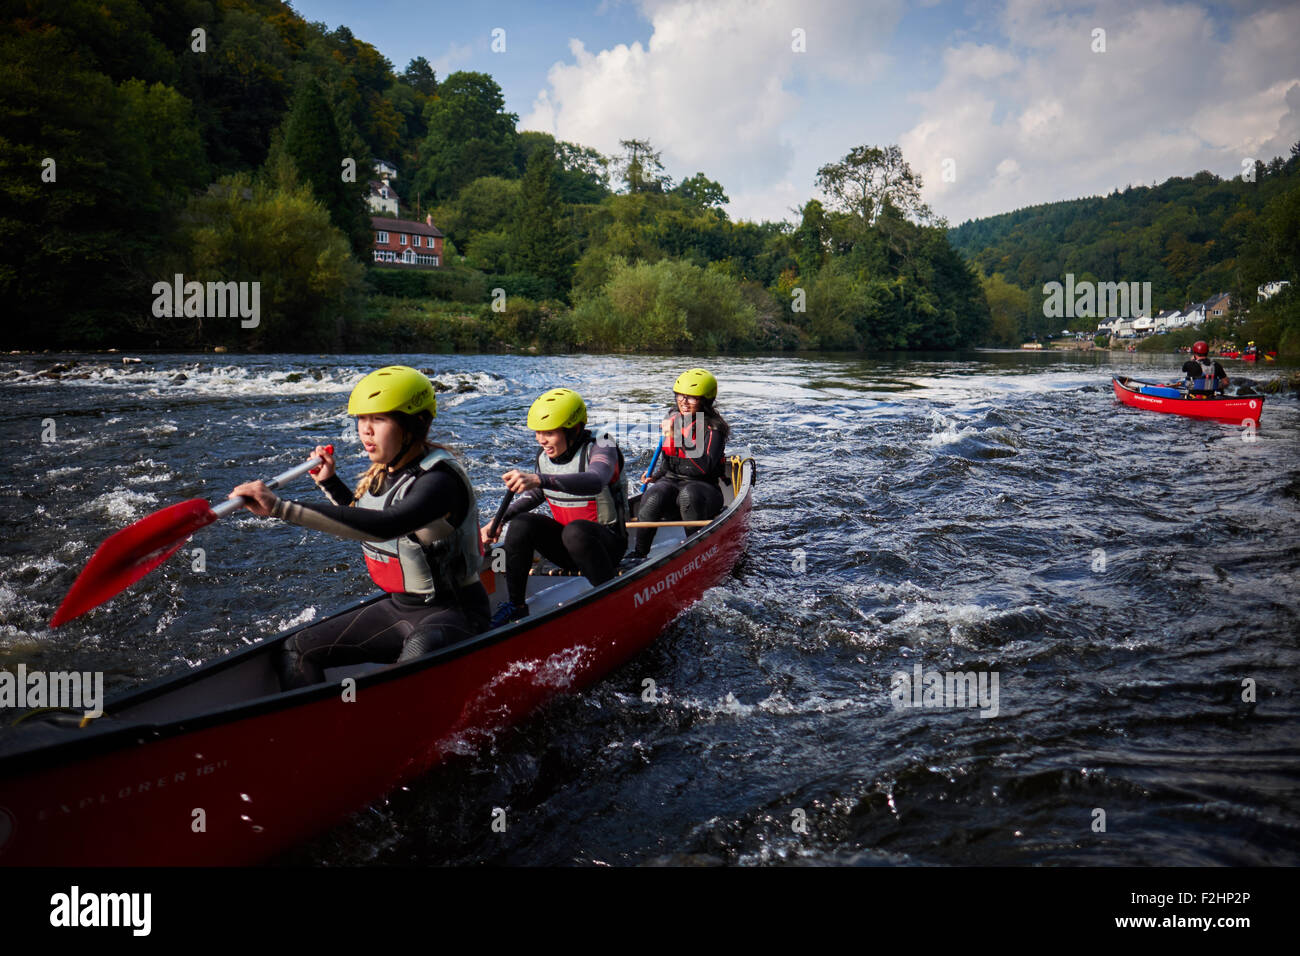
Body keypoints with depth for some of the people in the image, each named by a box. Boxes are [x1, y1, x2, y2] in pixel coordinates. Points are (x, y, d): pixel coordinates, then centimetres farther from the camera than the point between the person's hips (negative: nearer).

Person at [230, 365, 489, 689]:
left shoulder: (440, 479, -22)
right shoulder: (383, 471, 5)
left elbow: (383, 526, -42)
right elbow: (362, 519, 29)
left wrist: (280, 508, -45)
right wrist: (329, 482, 13)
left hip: (454, 611, -9)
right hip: (397, 606, 9)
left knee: (416, 655, -41)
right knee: (297, 651, 2)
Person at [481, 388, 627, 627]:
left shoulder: (600, 448, -17)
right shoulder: (545, 457, 2)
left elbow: (595, 481, -41)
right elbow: (535, 495, 21)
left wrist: (538, 479, -55)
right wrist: (499, 520, 5)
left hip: (607, 544, -6)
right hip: (566, 545, 6)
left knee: (575, 530, -36)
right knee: (521, 524, -18)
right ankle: (514, 605, -7)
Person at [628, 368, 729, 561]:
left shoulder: (713, 428, -7)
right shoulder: (672, 421, 13)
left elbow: (704, 467, -23)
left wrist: (678, 437, -25)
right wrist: (656, 475, 9)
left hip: (702, 486, -4)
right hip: (670, 481, 4)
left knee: (688, 494, -40)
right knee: (654, 497, -32)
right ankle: (636, 554, -31)